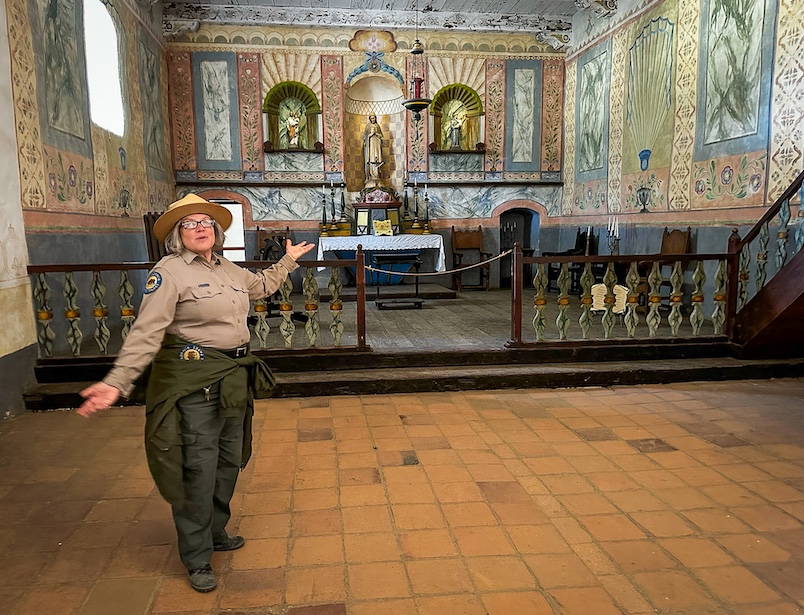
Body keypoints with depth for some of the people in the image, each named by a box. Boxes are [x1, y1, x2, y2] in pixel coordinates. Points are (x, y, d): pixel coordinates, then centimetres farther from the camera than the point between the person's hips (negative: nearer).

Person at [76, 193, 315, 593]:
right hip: (194, 381, -8)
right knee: (198, 469, -1)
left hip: (235, 378, 8)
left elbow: (262, 285, 33)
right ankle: (197, 559, 16)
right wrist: (117, 381, -28)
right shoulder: (168, 272, -11)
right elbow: (146, 332, -19)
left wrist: (289, 260, 38)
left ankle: (214, 533, 37)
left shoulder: (230, 270, 11)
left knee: (229, 462, 16)